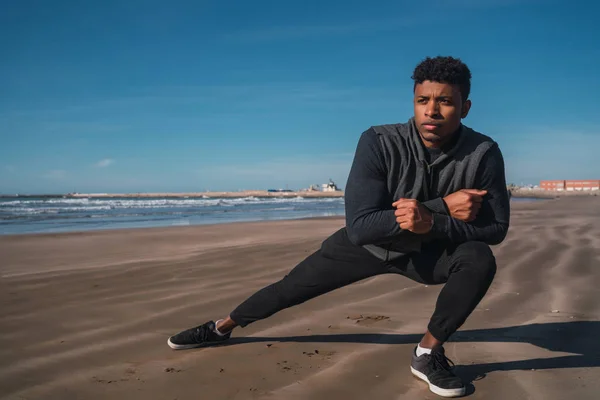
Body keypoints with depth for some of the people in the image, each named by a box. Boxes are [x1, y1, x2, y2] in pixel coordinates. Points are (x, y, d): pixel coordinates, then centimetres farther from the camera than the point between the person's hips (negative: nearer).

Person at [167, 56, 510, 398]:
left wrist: (432, 221, -38)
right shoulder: (379, 143, -30)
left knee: (480, 259, -28)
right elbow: (359, 226, -34)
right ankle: (223, 327, 36)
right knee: (291, 287, 7)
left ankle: (428, 353, -6)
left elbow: (496, 228, -20)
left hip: (430, 249, 1)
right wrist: (443, 206, -40)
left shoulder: (483, 153, -25)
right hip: (369, 243, 0)